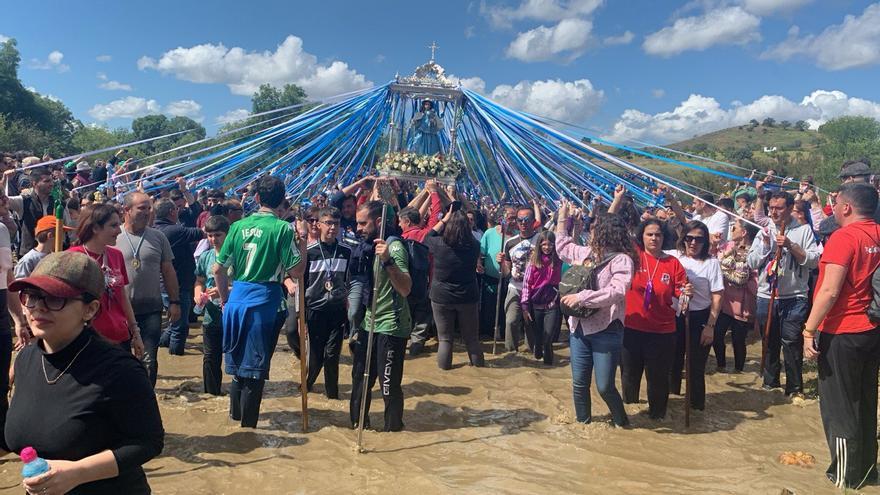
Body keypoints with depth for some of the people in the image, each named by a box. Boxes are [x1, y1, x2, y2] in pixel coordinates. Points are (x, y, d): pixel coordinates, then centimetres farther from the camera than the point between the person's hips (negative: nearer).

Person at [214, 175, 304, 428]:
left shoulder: (238, 226, 4)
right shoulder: (282, 228, -9)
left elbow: (218, 269, 7)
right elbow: (296, 271, -11)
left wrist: (225, 299, 20)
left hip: (236, 300, 5)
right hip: (264, 302, -5)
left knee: (237, 362, 20)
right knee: (255, 367, 5)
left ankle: (235, 414, 37)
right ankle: (248, 423, 15)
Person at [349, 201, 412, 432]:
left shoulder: (394, 247, -16)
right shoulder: (368, 246, 9)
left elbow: (405, 289, -29)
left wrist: (388, 260, -40)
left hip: (390, 327, -9)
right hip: (369, 324, 9)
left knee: (389, 384, 0)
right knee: (360, 379, 19)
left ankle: (393, 429, 20)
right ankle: (358, 424, 37)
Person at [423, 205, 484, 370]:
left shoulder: (439, 244, -16)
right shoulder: (474, 245, -12)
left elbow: (428, 237, 5)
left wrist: (445, 219, 4)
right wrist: (460, 216, 7)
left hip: (441, 297, -1)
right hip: (468, 297, 1)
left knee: (444, 338, 12)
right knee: (472, 337, 17)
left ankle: (444, 365, 20)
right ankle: (478, 364, 28)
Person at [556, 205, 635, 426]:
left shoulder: (621, 259, -12)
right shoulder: (586, 253, 10)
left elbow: (616, 291, -26)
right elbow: (563, 246, 30)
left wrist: (582, 296, -26)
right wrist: (562, 218, 28)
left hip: (606, 330, -7)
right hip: (579, 327, 7)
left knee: (604, 386, -2)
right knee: (579, 382, 14)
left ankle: (621, 423, 25)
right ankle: (582, 421, 34)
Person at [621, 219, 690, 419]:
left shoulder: (673, 263, -3)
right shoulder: (633, 255, -5)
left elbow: (680, 293, -1)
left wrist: (686, 293, -20)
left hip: (662, 332, 0)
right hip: (631, 328, 1)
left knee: (658, 377, 10)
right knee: (629, 374, 17)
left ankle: (657, 414, 33)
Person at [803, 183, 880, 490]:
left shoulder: (844, 237, -18)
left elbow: (830, 291, -23)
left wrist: (809, 330, -18)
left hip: (842, 332, -8)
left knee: (838, 405, 5)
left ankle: (846, 476, 16)